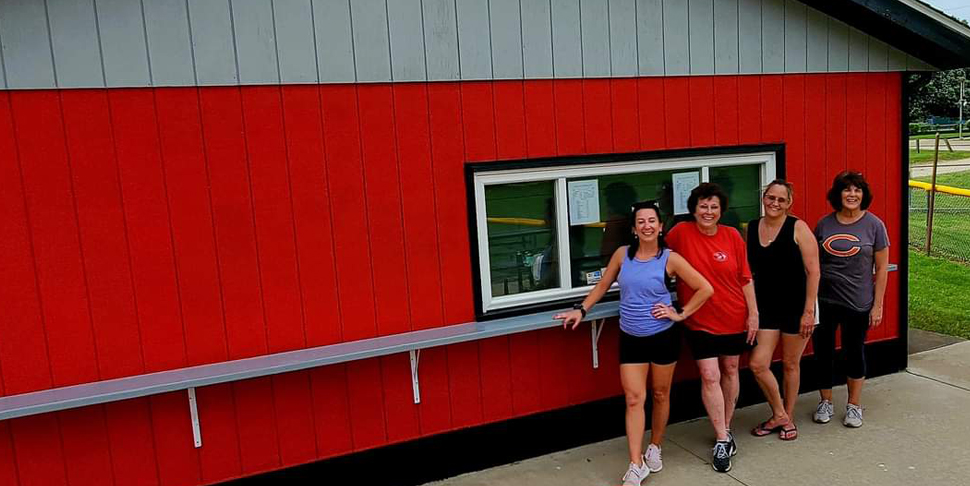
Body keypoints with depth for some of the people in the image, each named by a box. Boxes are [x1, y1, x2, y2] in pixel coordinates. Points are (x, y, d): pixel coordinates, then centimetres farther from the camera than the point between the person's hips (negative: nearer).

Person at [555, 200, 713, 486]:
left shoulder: (670, 259, -9)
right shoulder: (622, 254, -2)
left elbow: (705, 289, -5)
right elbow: (603, 285, 11)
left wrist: (681, 314, -7)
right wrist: (581, 310, 3)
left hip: (664, 336, -1)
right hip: (630, 339, 1)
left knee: (660, 395, 14)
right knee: (634, 399, -3)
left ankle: (655, 448, 36)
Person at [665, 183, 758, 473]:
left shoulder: (732, 236, -5)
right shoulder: (681, 233, -11)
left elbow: (745, 278, 1)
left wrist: (753, 313, 1)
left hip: (734, 318, 3)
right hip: (700, 321, -2)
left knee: (730, 371, 15)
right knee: (710, 376, -5)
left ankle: (726, 428, 33)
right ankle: (722, 440, 8)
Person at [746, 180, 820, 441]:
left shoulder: (798, 228, -10)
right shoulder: (750, 228, 3)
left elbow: (813, 271, -10)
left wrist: (808, 311, -14)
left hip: (796, 307, -3)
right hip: (765, 307, 4)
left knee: (791, 363, 10)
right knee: (757, 364, -3)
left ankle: (788, 416, 31)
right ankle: (779, 415, 20)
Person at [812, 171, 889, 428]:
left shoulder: (873, 224, -4)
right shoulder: (824, 224, 1)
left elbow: (882, 268, -2)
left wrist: (877, 305, -4)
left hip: (857, 303, -2)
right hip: (824, 300, 2)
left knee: (854, 352, 11)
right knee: (822, 350, 9)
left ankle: (854, 405, 28)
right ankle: (825, 402, 27)